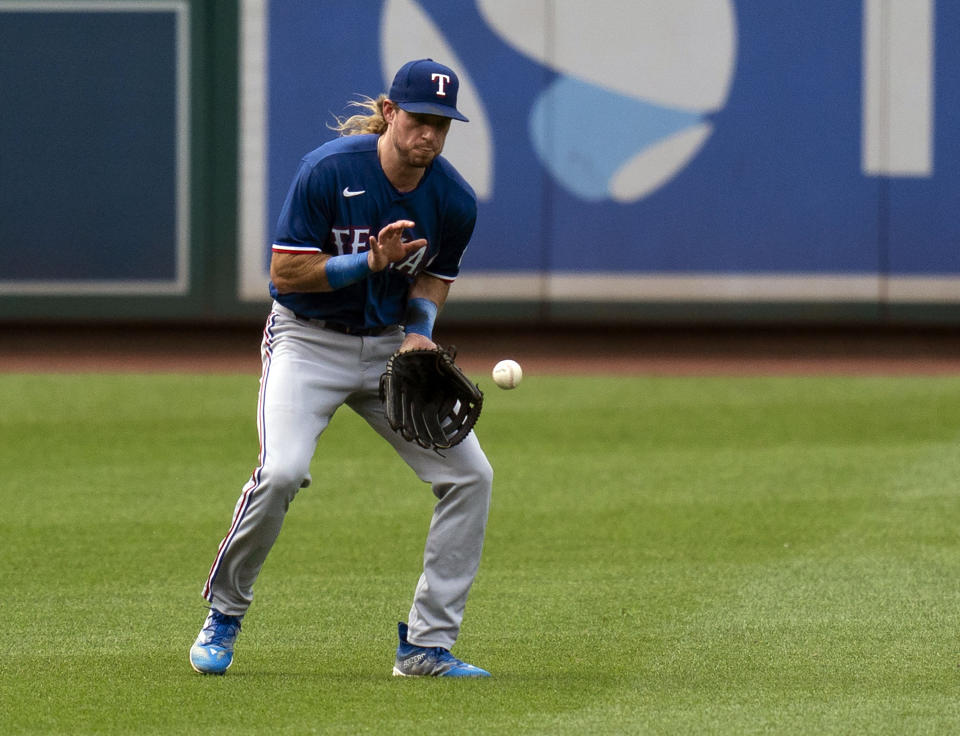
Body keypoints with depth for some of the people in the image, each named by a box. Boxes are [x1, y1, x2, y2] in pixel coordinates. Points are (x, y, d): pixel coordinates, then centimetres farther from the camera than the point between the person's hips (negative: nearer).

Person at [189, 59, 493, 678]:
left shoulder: (455, 201, -7)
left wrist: (420, 331, -8)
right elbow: (285, 273, -16)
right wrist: (370, 262, -27)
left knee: (470, 474, -6)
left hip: (391, 347, 5)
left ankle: (427, 645, 3)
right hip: (309, 342, -5)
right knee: (282, 471, -27)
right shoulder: (328, 171, -19)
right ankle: (224, 615, -2)